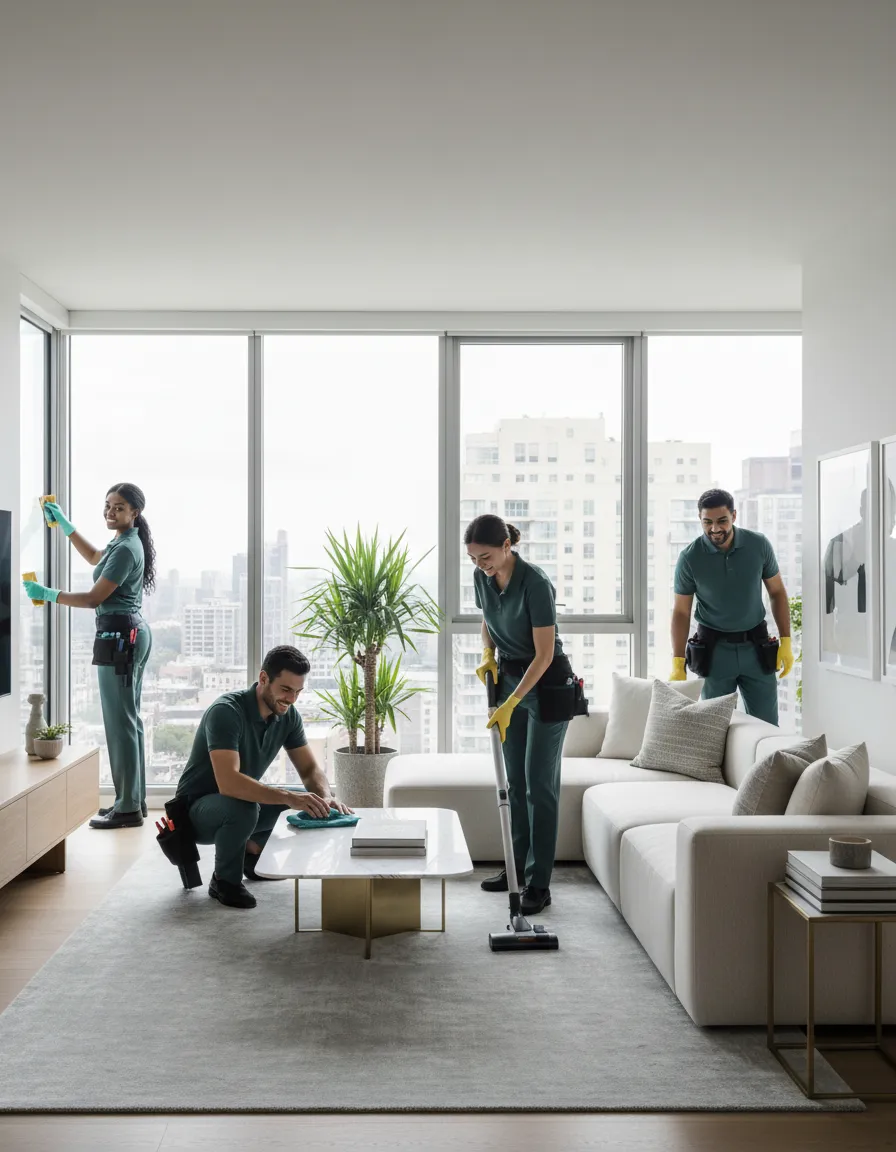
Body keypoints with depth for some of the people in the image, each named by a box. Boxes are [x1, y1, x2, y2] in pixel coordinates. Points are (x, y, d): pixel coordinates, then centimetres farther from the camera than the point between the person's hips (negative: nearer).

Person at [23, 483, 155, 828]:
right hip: (132, 634, 11)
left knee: (119, 722, -7)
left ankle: (127, 808, -4)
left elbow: (95, 598, -19)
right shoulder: (126, 542, 15)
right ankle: (134, 800, 19)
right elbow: (94, 557, 35)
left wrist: (47, 594, -13)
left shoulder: (125, 549, -17)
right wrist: (64, 524, 31)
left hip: (119, 637, -11)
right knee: (129, 719, 13)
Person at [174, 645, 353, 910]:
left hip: (243, 800, 7)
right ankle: (224, 880, -10)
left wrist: (326, 798, -25)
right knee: (242, 808, -38)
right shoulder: (226, 711, -31)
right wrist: (289, 797, -47)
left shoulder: (288, 715, -8)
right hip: (198, 808, -7)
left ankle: (253, 851, 15)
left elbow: (310, 768, -3)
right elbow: (229, 782, -41)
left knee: (310, 804, -5)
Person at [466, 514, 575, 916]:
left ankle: (538, 883, -2)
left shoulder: (535, 583, -26)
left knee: (540, 782, -6)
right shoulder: (482, 578, -4)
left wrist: (509, 704, -27)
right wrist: (488, 655, -2)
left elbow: (544, 654, -25)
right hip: (510, 678, 7)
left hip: (546, 684, -7)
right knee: (515, 779, 12)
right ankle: (519, 866, 23)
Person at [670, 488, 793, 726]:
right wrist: (678, 663, -10)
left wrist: (786, 641, 0)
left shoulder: (759, 545, -6)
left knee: (767, 725, 5)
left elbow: (777, 592, 6)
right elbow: (681, 611, -4)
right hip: (715, 649, -1)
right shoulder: (690, 558, -11)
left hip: (756, 646, 1)